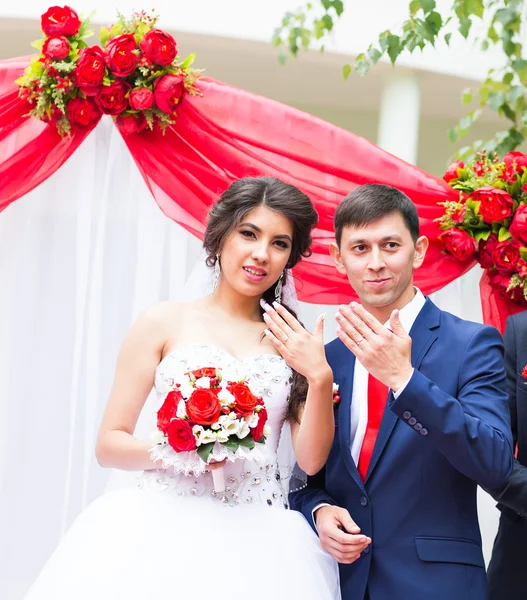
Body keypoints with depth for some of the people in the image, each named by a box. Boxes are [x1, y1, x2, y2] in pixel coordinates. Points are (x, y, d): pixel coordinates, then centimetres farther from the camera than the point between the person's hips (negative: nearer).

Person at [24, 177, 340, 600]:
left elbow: (311, 460, 4)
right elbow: (109, 445, 3)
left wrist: (320, 377, -7)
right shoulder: (167, 322, 5)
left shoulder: (296, 344, 10)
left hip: (256, 540, 2)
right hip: (165, 527, -1)